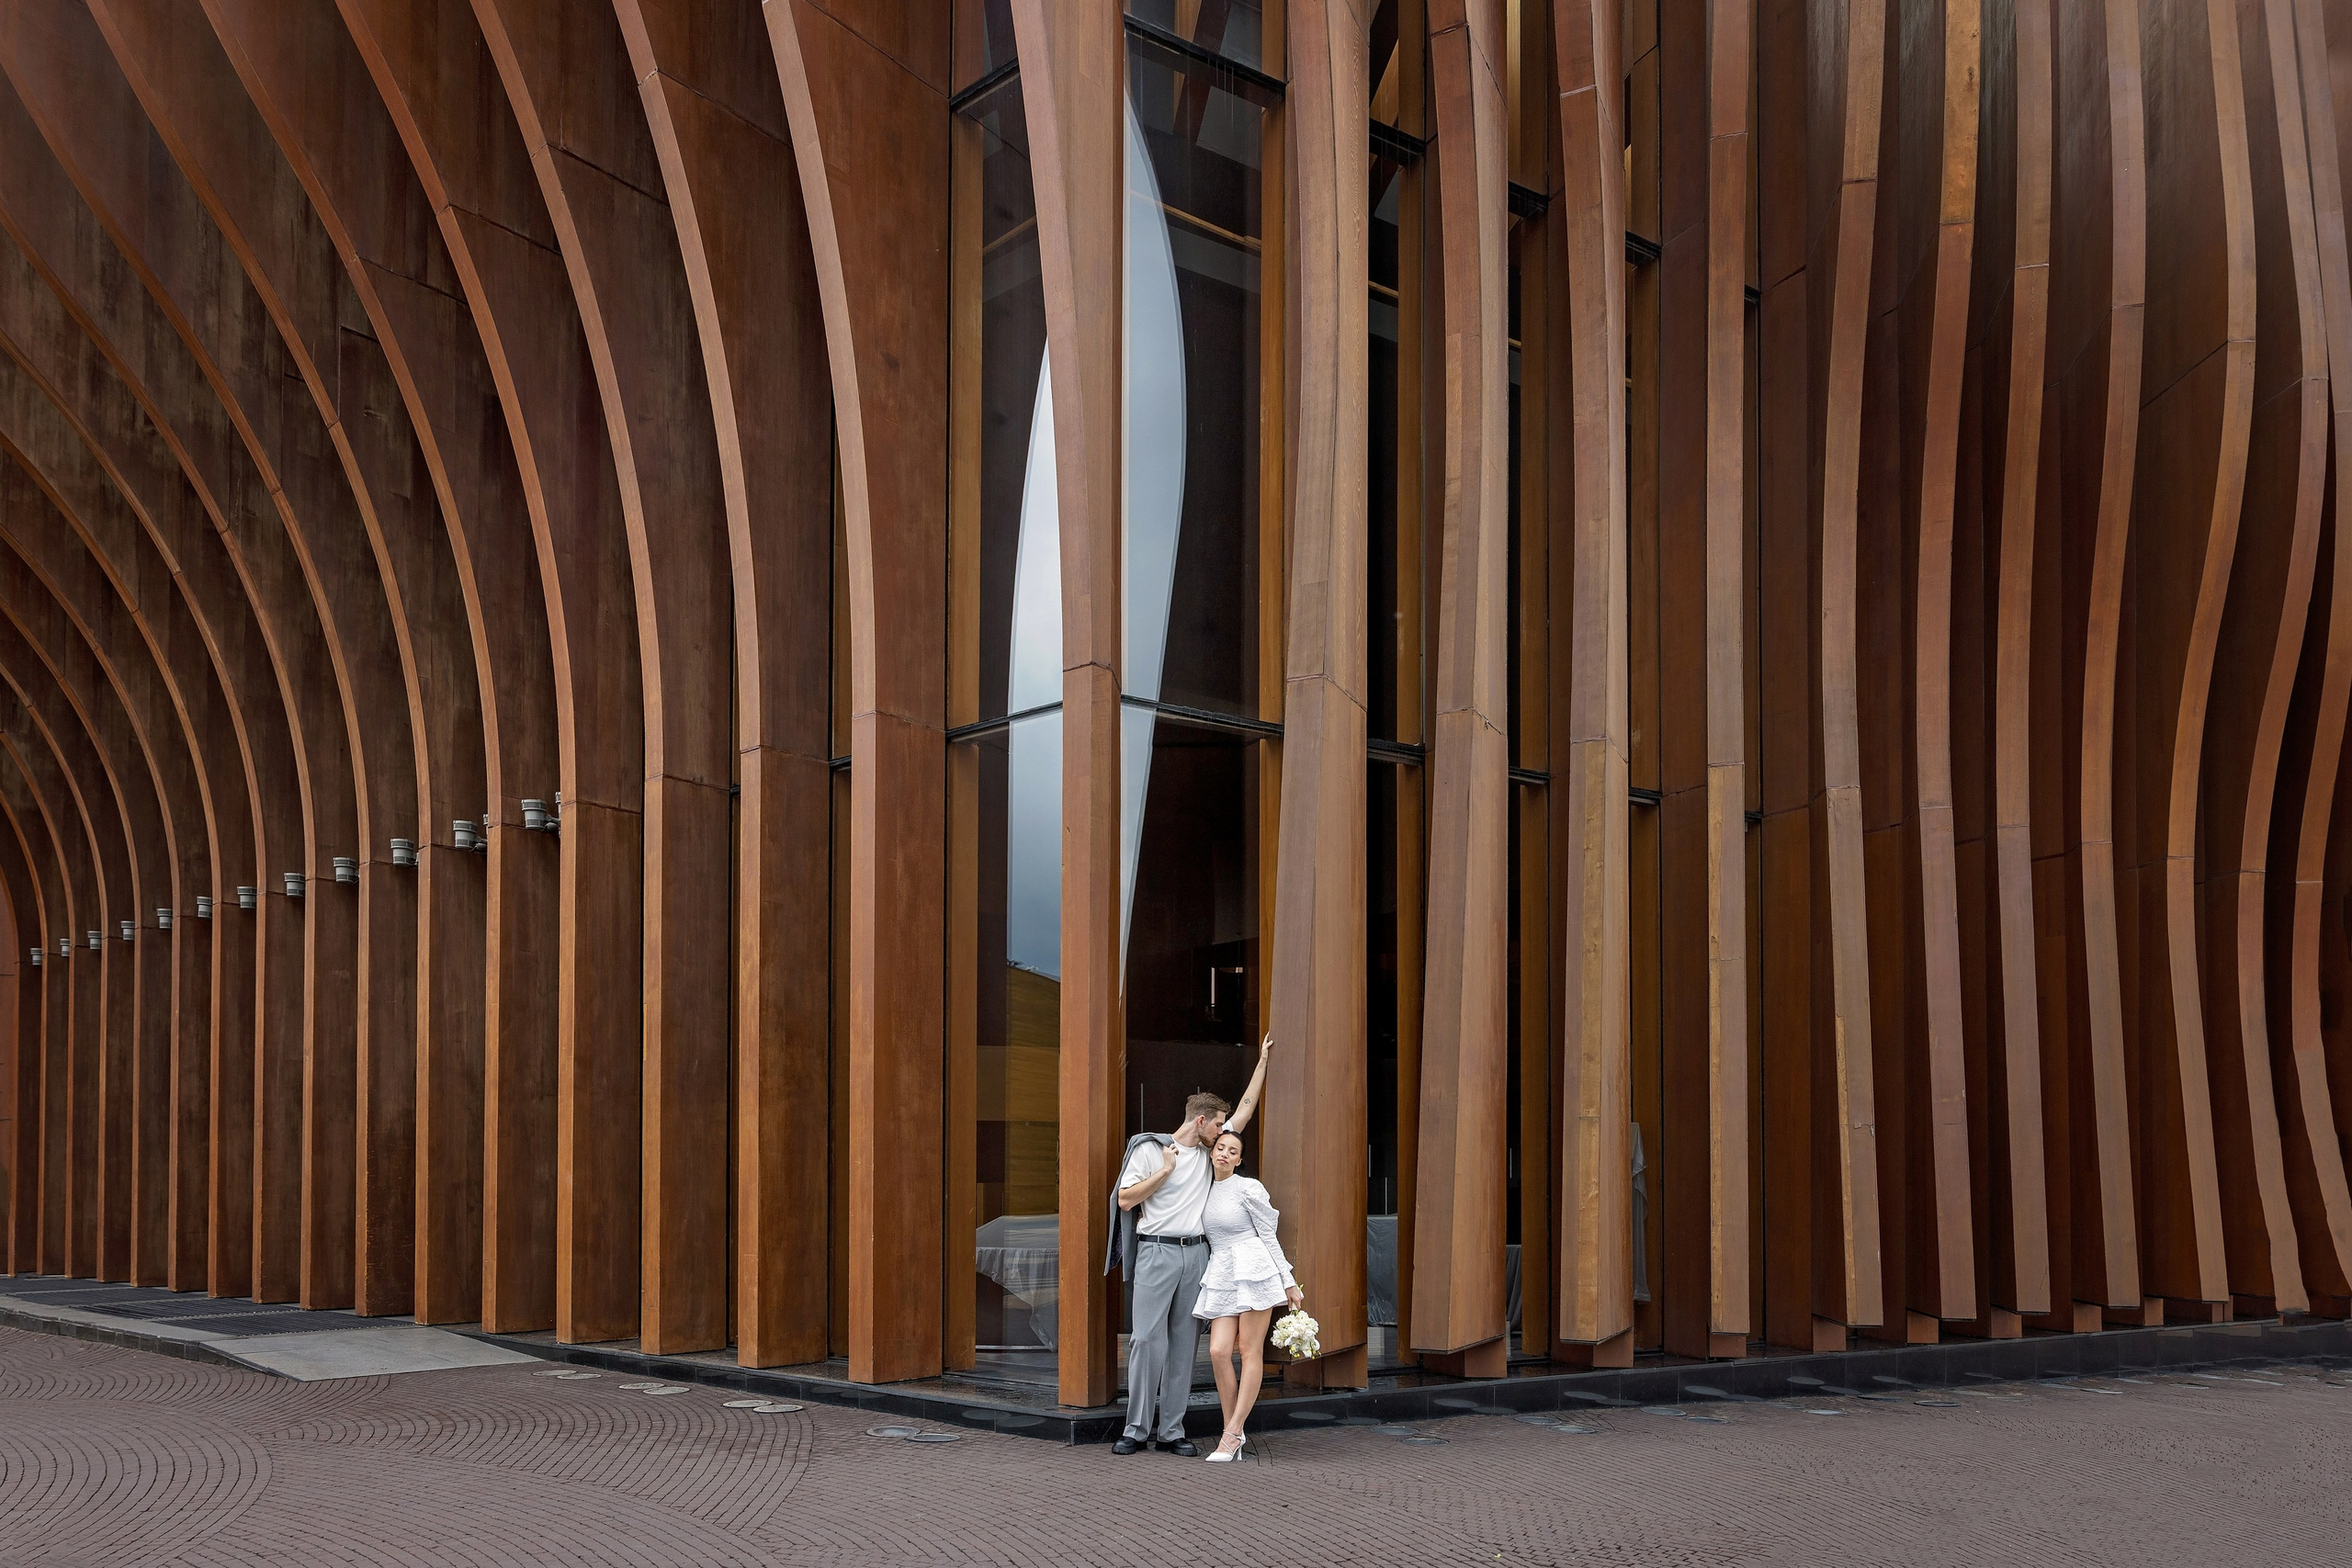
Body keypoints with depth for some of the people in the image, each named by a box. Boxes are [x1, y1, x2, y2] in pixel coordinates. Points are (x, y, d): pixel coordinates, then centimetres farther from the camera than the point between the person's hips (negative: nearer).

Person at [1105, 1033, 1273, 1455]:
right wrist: (1165, 1170, -8)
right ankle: (1137, 1428, -1)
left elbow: (1245, 1110, 20)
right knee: (1148, 1339, -9)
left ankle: (1172, 1429, 7)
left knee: (1184, 1342, 4)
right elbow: (1125, 1200, -6)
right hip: (1157, 1251, -5)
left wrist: (1263, 1061, 22)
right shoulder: (1149, 1149, -2)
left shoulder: (1207, 1151, 14)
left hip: (1195, 1252, 5)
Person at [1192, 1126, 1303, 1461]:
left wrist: (1289, 1282, 1)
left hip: (1253, 1270, -5)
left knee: (1250, 1351, -4)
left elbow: (1269, 1236, 0)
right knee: (1218, 1352, -7)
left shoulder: (1249, 1188, -2)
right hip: (1220, 1277, 5)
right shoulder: (1204, 1191, 14)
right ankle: (1233, 1430, 5)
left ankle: (1232, 1433, -3)